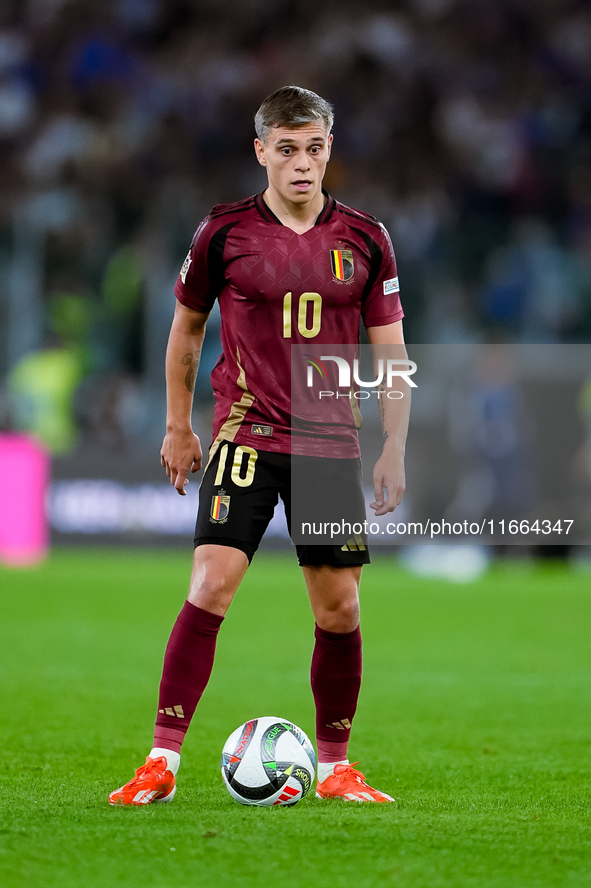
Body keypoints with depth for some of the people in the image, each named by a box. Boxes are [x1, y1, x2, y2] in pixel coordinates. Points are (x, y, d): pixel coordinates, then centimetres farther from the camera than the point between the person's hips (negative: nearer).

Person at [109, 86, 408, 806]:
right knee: (211, 585, -15)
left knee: (339, 609, 3)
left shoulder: (364, 240, 4)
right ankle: (162, 761, -13)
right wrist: (178, 428, 14)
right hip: (245, 436, -2)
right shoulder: (224, 232, -1)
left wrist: (394, 449, 2)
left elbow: (388, 349, 9)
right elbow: (186, 325, 13)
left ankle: (334, 767, 19)